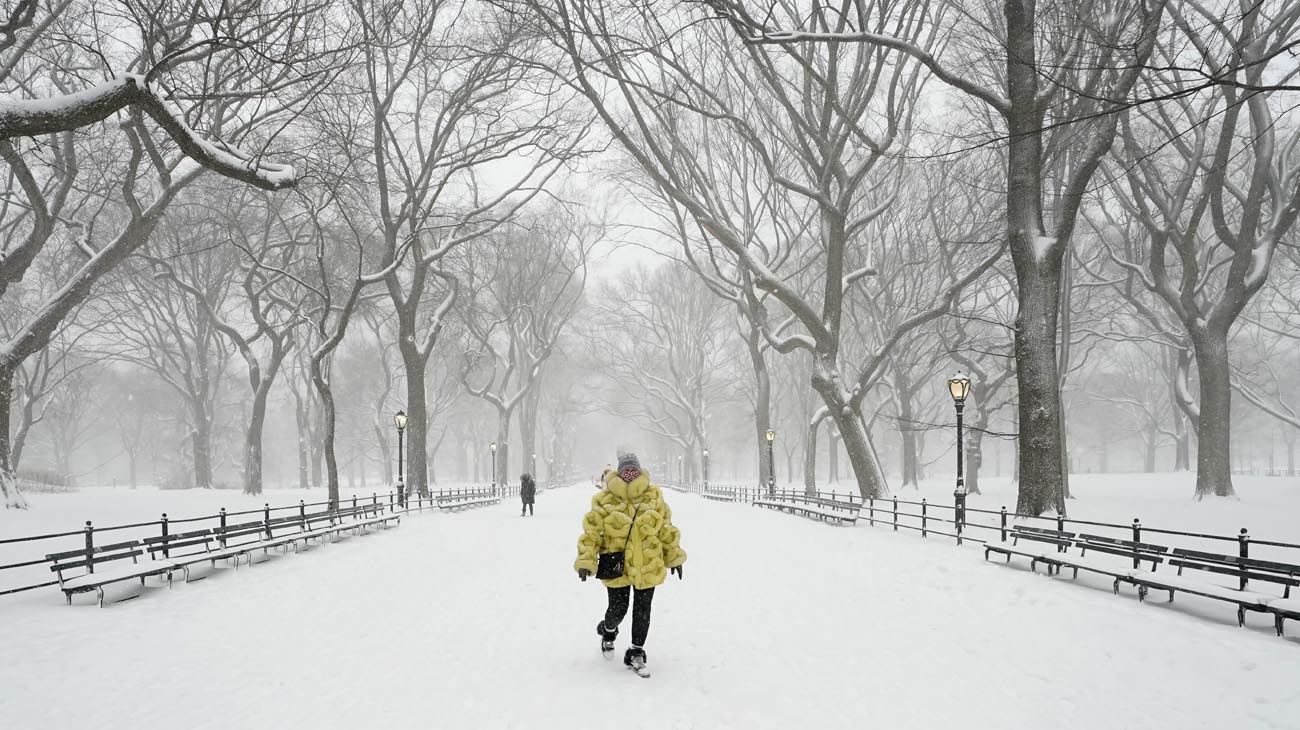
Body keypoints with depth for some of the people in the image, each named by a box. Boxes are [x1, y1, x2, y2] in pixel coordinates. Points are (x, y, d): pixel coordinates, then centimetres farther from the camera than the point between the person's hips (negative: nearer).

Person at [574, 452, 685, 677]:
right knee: (618, 609, 6)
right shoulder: (604, 500, -7)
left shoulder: (654, 497, 2)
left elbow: (666, 529, 11)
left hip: (648, 567, 2)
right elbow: (591, 532, -6)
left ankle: (636, 653, 22)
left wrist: (674, 556, 14)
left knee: (642, 611, 7)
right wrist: (586, 560, -12)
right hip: (617, 568, -2)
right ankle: (608, 631, 41)